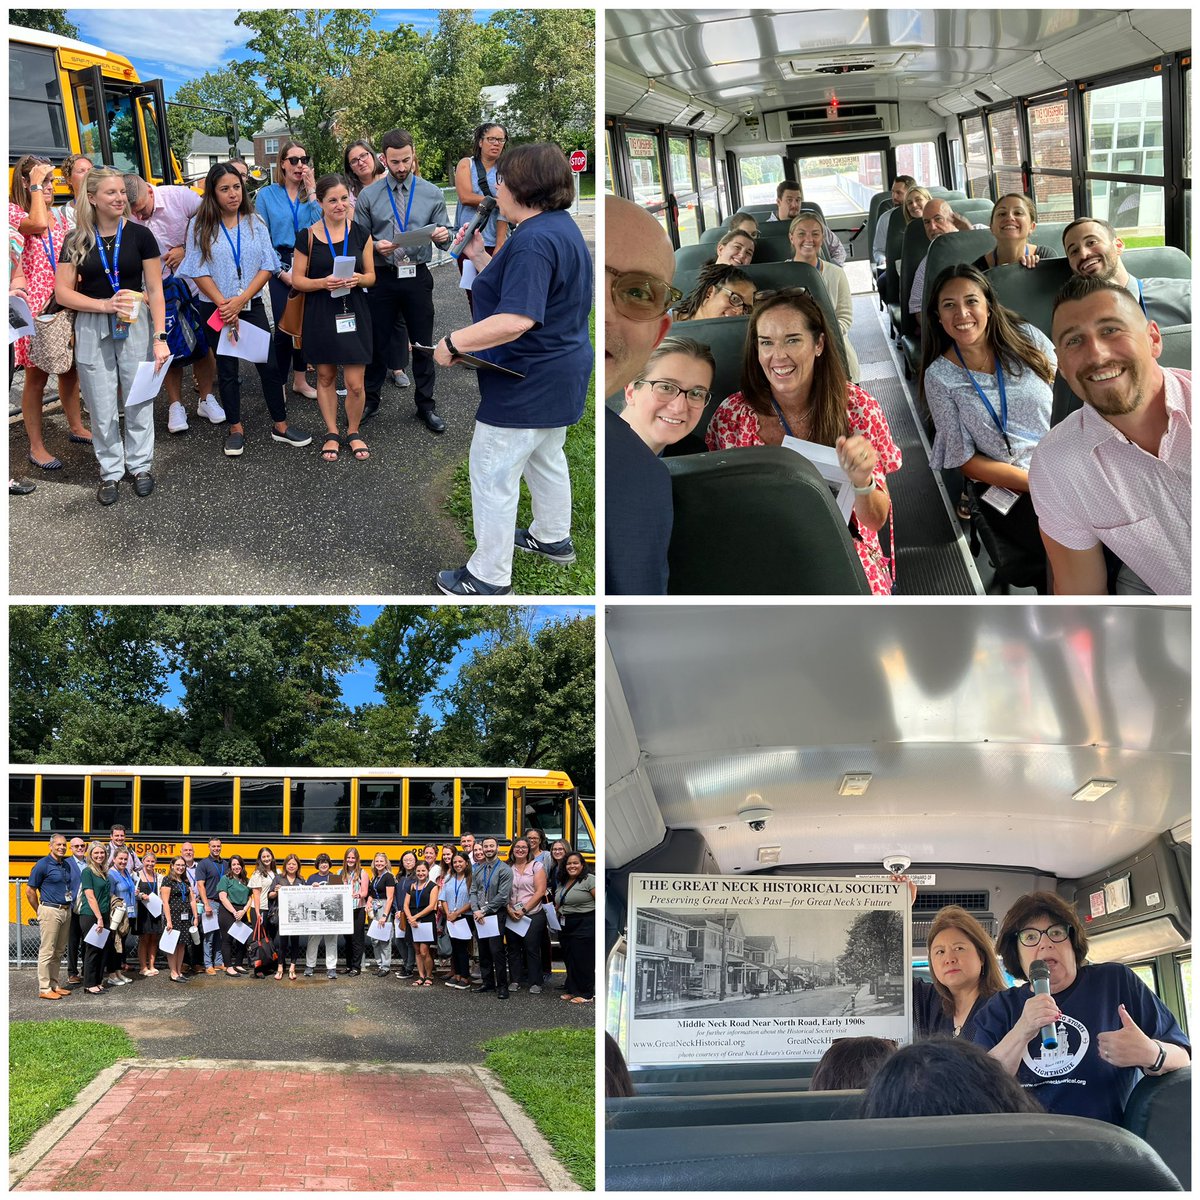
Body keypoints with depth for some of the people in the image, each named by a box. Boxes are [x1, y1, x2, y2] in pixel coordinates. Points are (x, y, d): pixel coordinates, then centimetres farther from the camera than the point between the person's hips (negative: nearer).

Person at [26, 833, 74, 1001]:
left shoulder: (66, 865, 12)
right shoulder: (43, 865, -9)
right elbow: (30, 891, -7)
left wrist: (68, 906, 12)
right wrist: (40, 911, -1)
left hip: (66, 910, 7)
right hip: (50, 911, -7)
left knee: (59, 951, 12)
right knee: (47, 951, -5)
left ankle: (55, 985, 20)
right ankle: (44, 989, -1)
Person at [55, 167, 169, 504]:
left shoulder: (139, 235, -2)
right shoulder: (76, 240, 0)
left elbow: (155, 290, -3)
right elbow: (63, 292, -2)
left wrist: (159, 337, -10)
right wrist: (105, 304, -16)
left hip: (135, 328, -1)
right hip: (91, 331, 1)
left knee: (138, 401, 7)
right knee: (102, 408, 5)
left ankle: (140, 465, 23)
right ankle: (110, 471, 19)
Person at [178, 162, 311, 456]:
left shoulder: (255, 222, 2)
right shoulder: (200, 226, -4)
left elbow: (267, 266, -3)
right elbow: (198, 271, -6)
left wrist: (241, 300, -13)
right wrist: (224, 304, -14)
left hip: (252, 305, 1)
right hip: (217, 309, -1)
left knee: (269, 364, -1)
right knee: (227, 368, 7)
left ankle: (280, 425, 10)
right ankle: (235, 429, 17)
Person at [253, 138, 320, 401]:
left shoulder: (311, 193, 6)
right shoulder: (267, 195, 1)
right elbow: (262, 239, 0)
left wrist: (312, 191, -11)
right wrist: (281, 271, -8)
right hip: (281, 266, -2)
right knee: (284, 327, -7)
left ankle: (299, 379, 21)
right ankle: (277, 384, 5)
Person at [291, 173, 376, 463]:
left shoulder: (361, 234, 2)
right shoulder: (308, 236, -3)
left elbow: (371, 276, 6)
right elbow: (297, 279, -1)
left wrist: (358, 279, -17)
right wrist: (323, 282, -20)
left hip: (354, 313, 0)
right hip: (320, 314, 0)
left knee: (355, 383, -3)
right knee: (325, 377, 11)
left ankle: (354, 431, 20)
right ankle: (331, 433, 25)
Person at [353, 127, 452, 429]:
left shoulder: (432, 194, 2)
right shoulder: (368, 195, 0)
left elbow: (445, 239, 3)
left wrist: (443, 235, -21)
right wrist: (376, 246, -16)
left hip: (418, 277, 0)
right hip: (382, 277, 0)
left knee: (422, 344, 6)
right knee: (377, 342, 9)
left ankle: (425, 405, 18)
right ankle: (370, 400, 24)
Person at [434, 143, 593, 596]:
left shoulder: (533, 241, -26)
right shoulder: (560, 226, 8)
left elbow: (516, 320, -34)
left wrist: (452, 342, -29)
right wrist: (480, 257, 6)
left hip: (528, 384, -11)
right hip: (558, 373, 11)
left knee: (493, 475, -1)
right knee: (545, 458, 28)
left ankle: (489, 577, 7)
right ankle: (553, 538, 46)